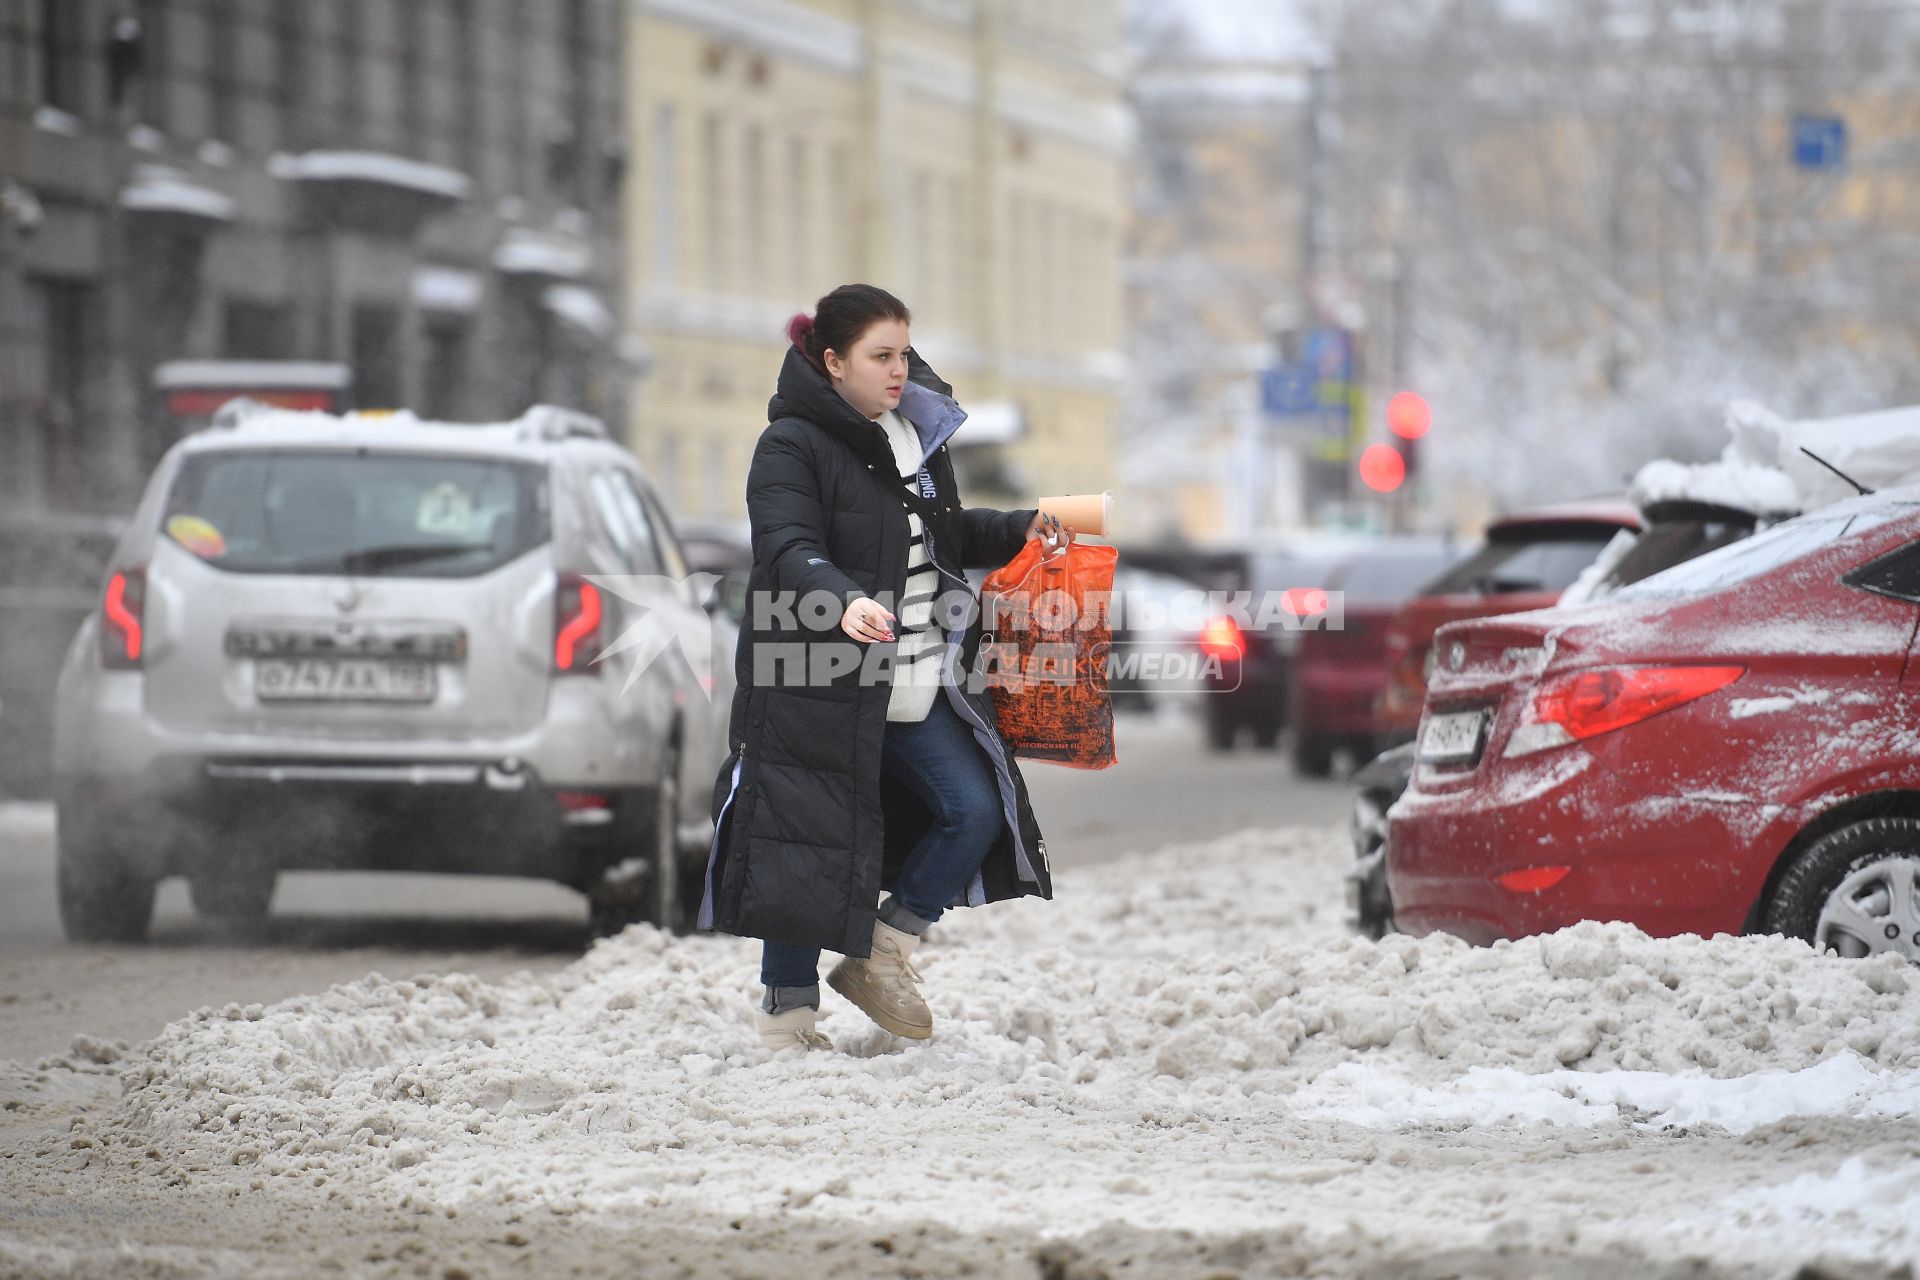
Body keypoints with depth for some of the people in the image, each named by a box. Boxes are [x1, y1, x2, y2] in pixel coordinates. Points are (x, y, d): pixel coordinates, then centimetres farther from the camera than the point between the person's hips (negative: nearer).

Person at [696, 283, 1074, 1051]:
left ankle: (878, 959, 14)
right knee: (811, 842, -2)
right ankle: (788, 1011, 11)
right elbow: (789, 550, -25)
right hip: (817, 687, -7)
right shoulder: (792, 446, -11)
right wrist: (844, 603, -43)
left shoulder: (917, 433, 13)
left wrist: (1020, 530, 13)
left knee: (976, 811, 0)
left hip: (916, 685, 7)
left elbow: (945, 535, 28)